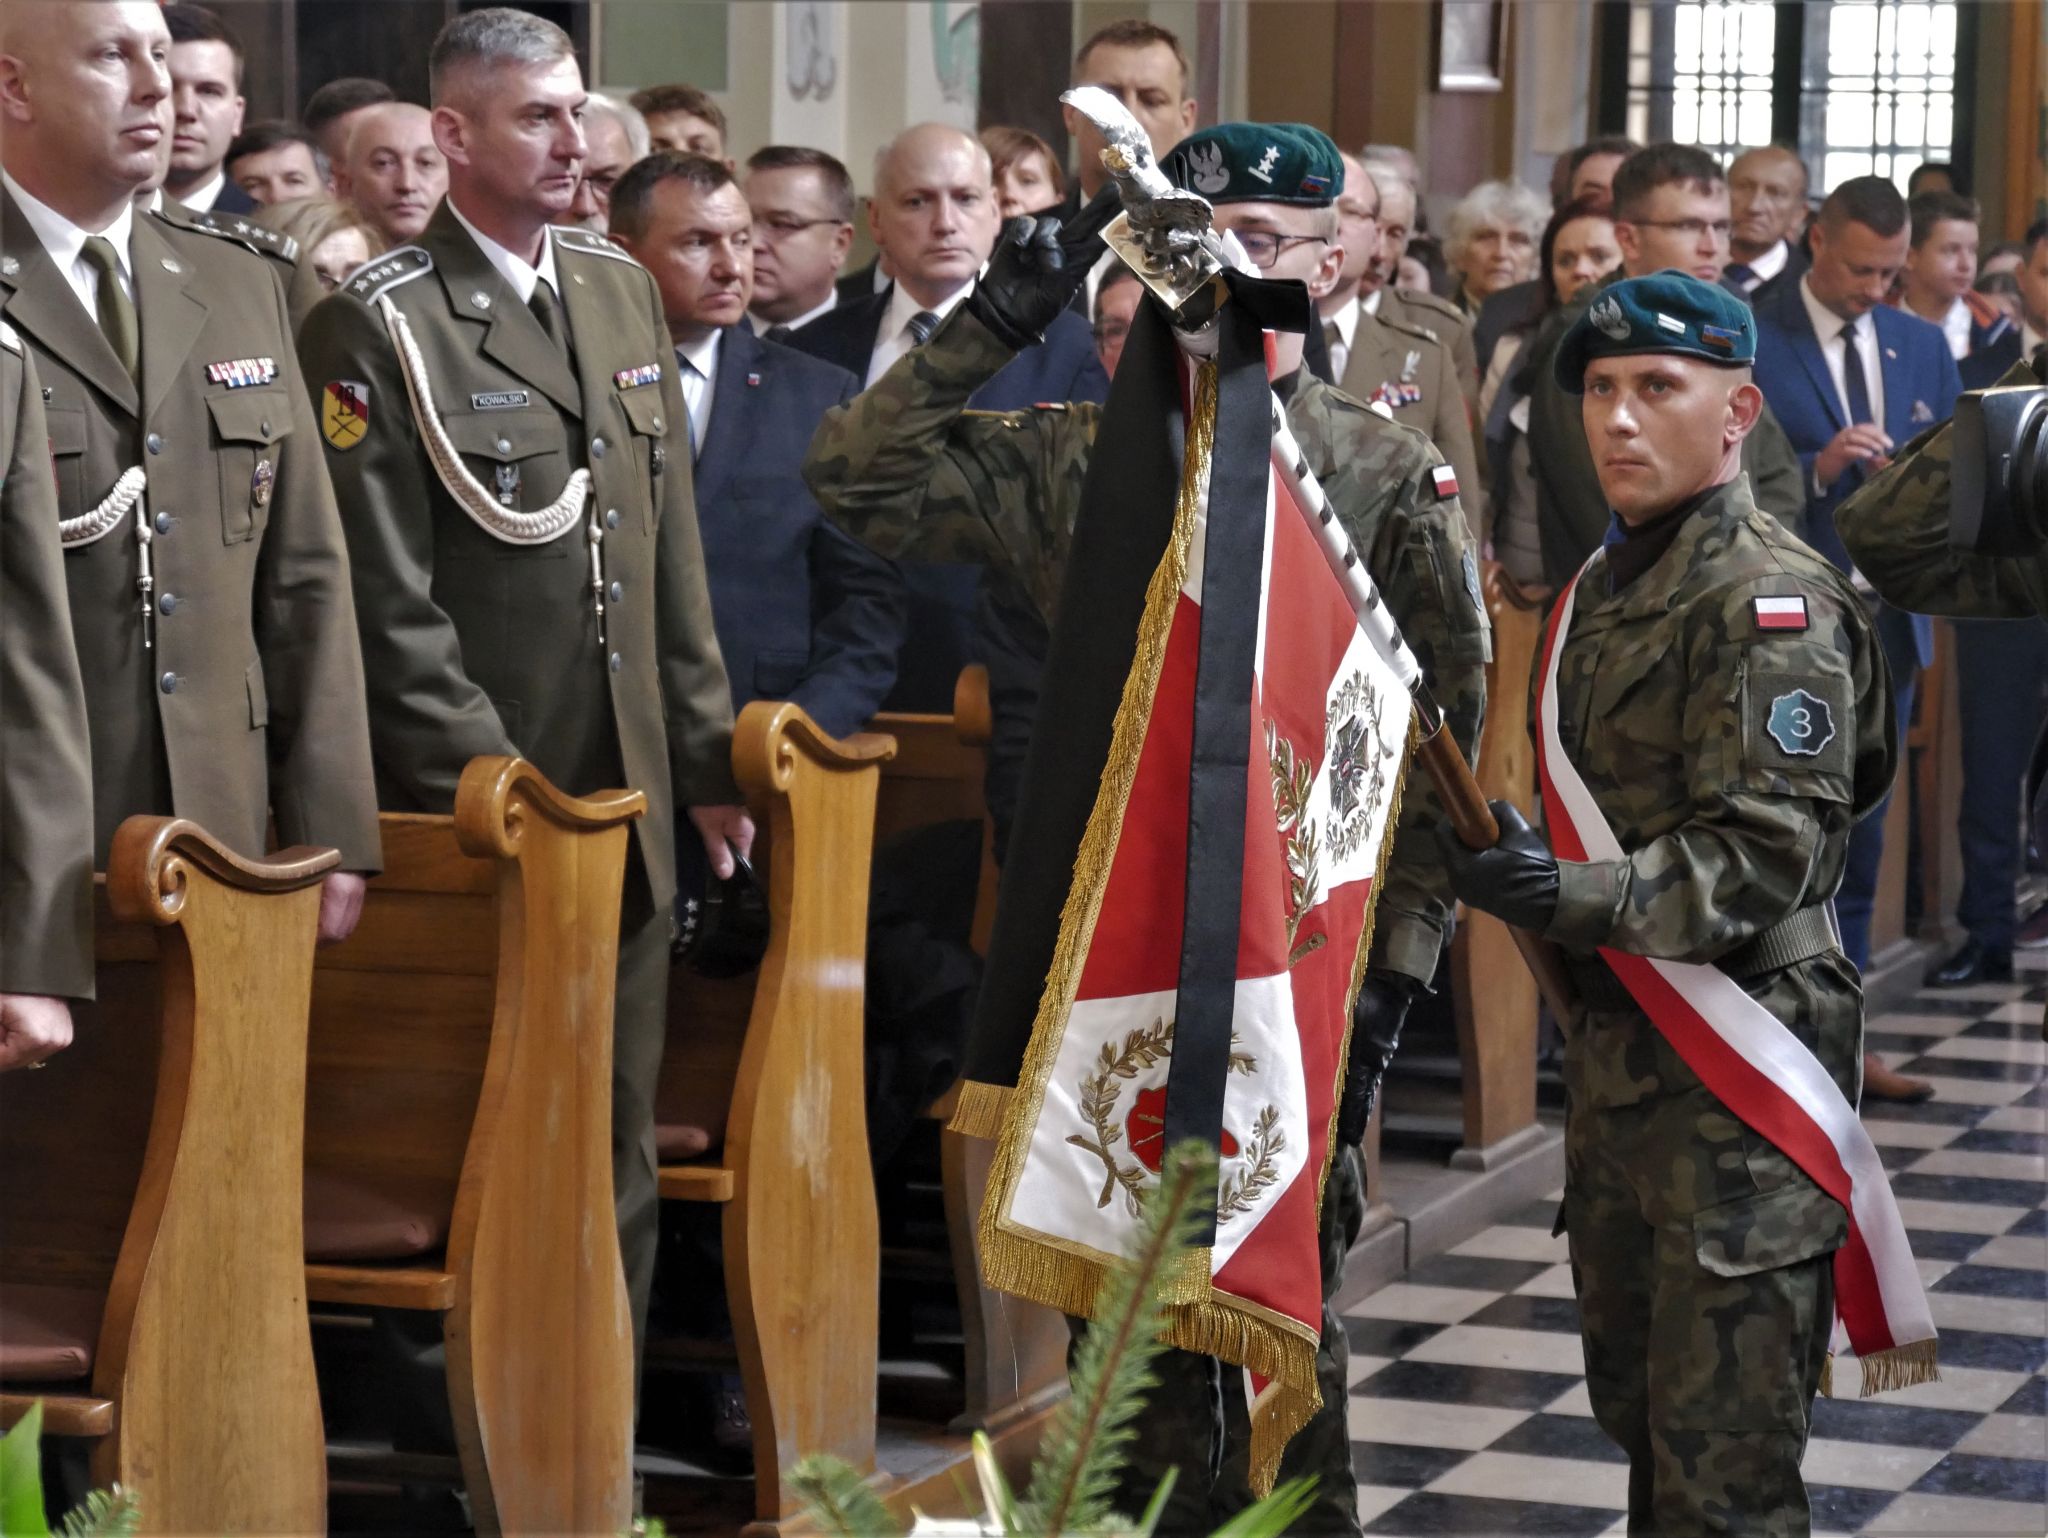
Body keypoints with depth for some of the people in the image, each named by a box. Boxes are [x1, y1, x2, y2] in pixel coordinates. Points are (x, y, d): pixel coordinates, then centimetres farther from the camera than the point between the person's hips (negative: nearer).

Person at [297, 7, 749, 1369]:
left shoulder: (622, 291, 12)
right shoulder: (383, 326, -9)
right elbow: (389, 606, -12)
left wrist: (705, 756, 12)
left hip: (630, 801, 6)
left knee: (620, 1143, 11)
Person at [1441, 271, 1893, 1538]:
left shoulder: (1771, 602, -13)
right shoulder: (1605, 586, 14)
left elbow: (1768, 853, -22)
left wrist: (1573, 897, -31)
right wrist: (1512, 870, 8)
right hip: (1617, 1048, 9)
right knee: (1637, 1407, 18)